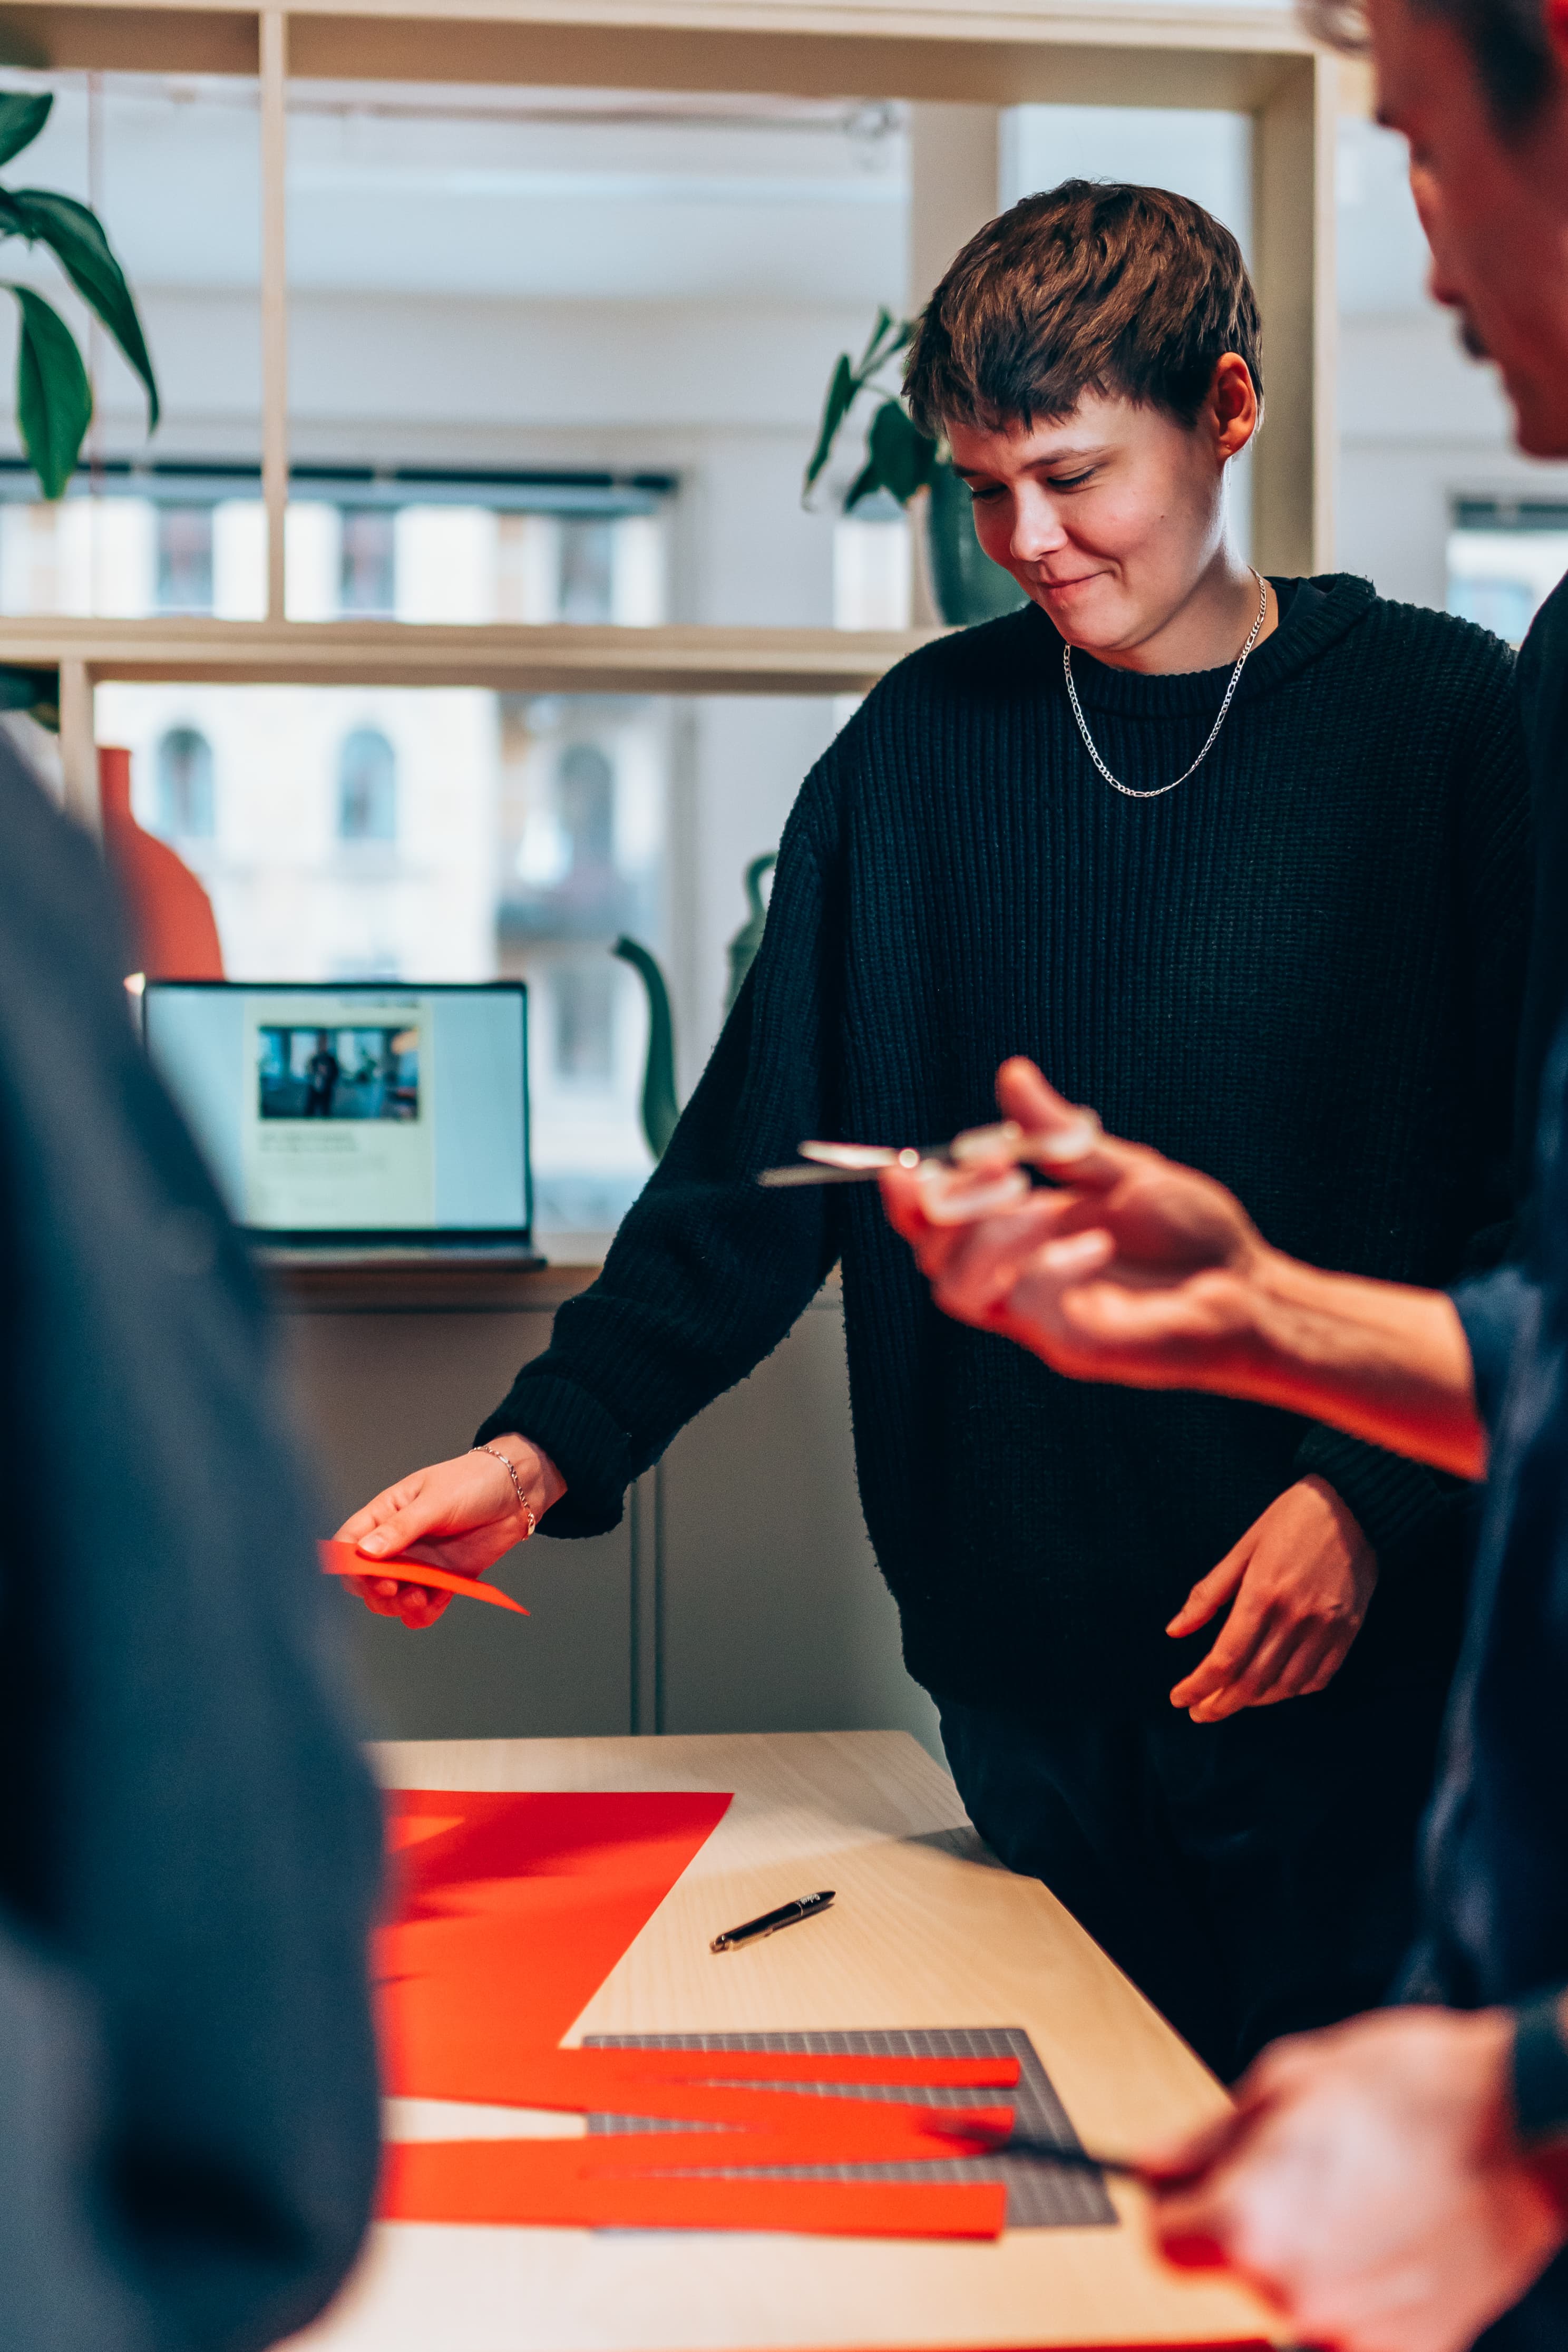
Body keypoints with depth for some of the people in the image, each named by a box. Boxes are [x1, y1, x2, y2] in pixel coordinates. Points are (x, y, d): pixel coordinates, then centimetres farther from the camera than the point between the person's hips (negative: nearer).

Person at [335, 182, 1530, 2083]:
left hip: (1357, 1649, -2)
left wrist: (1375, 1495, -13)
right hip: (1030, 1658, 2)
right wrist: (547, 1444, -7)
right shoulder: (922, 747, 6)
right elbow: (759, 1170, 4)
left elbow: (1528, 1187, -2)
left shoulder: (1446, 723, -2)